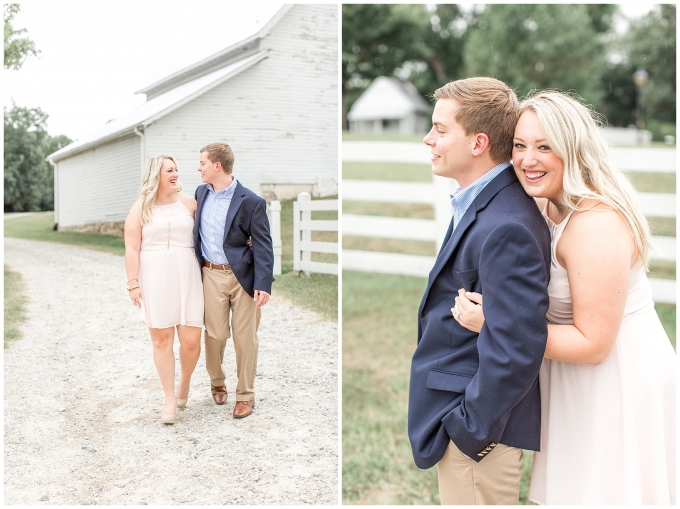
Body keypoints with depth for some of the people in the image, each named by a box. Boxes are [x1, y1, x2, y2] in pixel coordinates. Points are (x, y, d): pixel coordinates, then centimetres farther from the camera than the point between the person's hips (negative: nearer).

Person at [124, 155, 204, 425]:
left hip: (186, 277, 1)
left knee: (191, 340, -3)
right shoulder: (140, 209, 3)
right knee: (162, 339, 3)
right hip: (154, 279, -1)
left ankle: (184, 383, 27)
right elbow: (132, 249, 0)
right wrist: (133, 284, -7)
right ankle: (170, 399, 14)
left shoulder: (188, 203, 6)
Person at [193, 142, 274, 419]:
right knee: (215, 334, 7)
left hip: (243, 276, -4)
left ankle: (245, 395, 18)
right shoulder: (201, 192, 7)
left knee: (245, 338, 3)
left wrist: (263, 284, -19)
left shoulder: (251, 202, -12)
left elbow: (263, 246, -12)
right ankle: (217, 383, 32)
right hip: (212, 275, 4)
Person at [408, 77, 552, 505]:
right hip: (464, 413, 10)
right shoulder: (481, 205, 5)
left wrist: (472, 428, -18)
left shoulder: (506, 228, -27)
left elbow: (516, 348, -29)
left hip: (480, 428, -10)